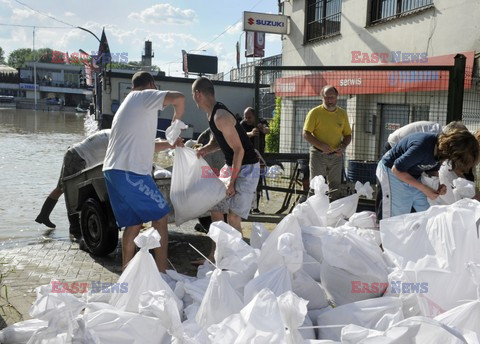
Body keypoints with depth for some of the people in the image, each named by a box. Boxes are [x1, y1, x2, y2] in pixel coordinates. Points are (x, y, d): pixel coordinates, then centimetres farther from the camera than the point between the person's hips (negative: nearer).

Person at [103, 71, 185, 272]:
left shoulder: (127, 104, 28)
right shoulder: (144, 96, 1)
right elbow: (179, 98, -14)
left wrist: (169, 144, 28)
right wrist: (176, 120, 3)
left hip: (112, 170, 9)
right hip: (130, 172, -9)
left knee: (133, 223, 14)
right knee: (160, 217, 1)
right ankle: (162, 272, 1)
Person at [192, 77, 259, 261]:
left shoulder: (221, 117, -23)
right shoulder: (212, 114, 6)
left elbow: (239, 150, -23)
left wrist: (232, 181, -18)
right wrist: (204, 150, -1)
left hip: (246, 169, -10)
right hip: (231, 166, 10)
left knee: (233, 217, -10)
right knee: (215, 210, 12)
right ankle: (214, 256, 23)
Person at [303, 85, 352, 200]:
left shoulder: (342, 113, 7)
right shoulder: (314, 112, -5)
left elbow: (347, 134, 13)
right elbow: (306, 134, -8)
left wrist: (343, 147, -7)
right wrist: (320, 145, -21)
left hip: (336, 155, 4)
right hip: (318, 155, -4)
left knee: (335, 186, 10)